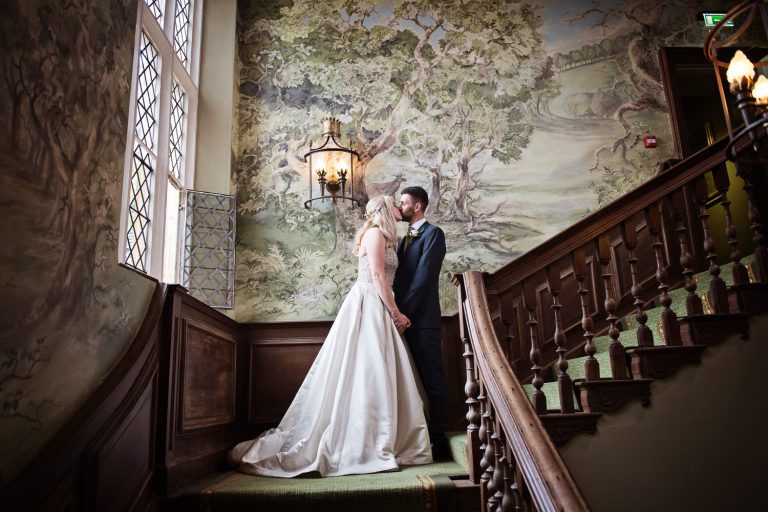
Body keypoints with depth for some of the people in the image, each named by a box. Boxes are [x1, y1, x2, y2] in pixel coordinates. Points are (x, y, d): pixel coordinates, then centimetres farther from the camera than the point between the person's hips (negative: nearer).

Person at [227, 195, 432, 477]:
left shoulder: (383, 237, 24)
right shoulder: (375, 233, -4)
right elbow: (378, 276, -13)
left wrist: (393, 312, 9)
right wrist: (396, 313, -10)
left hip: (377, 311, 9)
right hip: (367, 306, -9)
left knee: (374, 377, 6)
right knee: (366, 373, -10)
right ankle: (365, 447, -6)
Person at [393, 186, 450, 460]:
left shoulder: (433, 233, -5)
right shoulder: (405, 238, 21)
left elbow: (423, 277, -15)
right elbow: (400, 276, 16)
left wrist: (403, 310, -16)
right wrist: (396, 310, 4)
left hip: (422, 318, -8)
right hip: (404, 317, 8)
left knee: (432, 379, -1)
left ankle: (438, 438, 7)